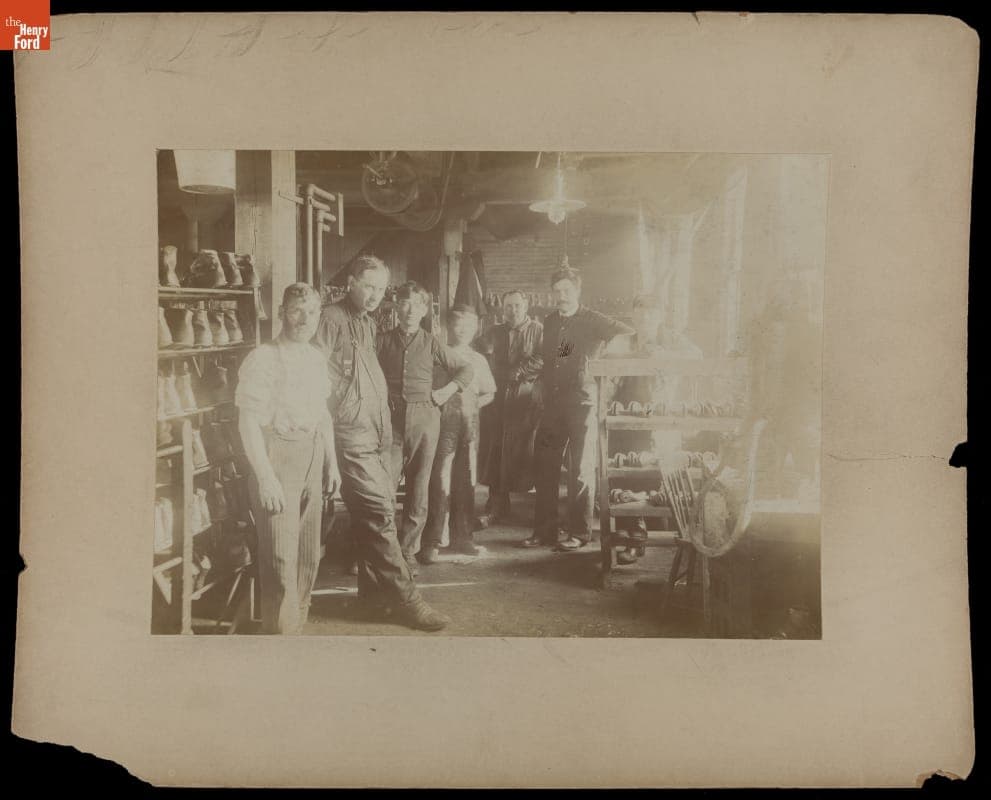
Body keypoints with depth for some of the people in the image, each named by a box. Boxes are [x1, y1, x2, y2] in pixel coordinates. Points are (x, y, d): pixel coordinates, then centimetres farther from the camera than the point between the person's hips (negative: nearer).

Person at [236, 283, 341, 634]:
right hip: (277, 460, -7)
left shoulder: (315, 357, 11)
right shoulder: (262, 359, -12)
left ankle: (296, 626, 28)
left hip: (312, 461, 7)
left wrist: (331, 462, 16)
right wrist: (266, 478, -20)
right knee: (282, 560, -4)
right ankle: (280, 632, 8)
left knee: (309, 556, 14)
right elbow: (248, 423, -16)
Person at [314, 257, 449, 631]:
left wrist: (385, 427, 15)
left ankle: (374, 592, 22)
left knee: (376, 512, 11)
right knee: (380, 513, -8)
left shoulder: (368, 323, 18)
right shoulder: (332, 319, -9)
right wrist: (328, 428, -15)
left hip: (376, 434, 9)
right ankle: (405, 599, -2)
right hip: (350, 435, -9)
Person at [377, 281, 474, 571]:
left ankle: (408, 552, 16)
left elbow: (466, 369, 14)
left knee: (419, 489, 5)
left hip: (425, 419, 1)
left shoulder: (431, 343, 6)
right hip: (391, 420, -1)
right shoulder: (384, 341, 5)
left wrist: (446, 391, 3)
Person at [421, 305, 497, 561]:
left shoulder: (478, 360, 15)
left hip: (470, 422, 5)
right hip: (444, 421, -5)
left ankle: (461, 537, 17)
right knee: (441, 480, -9)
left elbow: (489, 393, 21)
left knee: (466, 480, 7)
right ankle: (433, 542, -7)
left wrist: (472, 403, 6)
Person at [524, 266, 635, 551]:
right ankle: (544, 530, 15)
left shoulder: (592, 320, -1)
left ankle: (579, 533, 6)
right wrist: (543, 384, 9)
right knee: (545, 466, 6)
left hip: (582, 402, -5)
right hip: (552, 402, 5)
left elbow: (629, 334, -8)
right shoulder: (549, 322, 15)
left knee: (581, 468, -1)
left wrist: (598, 354, -15)